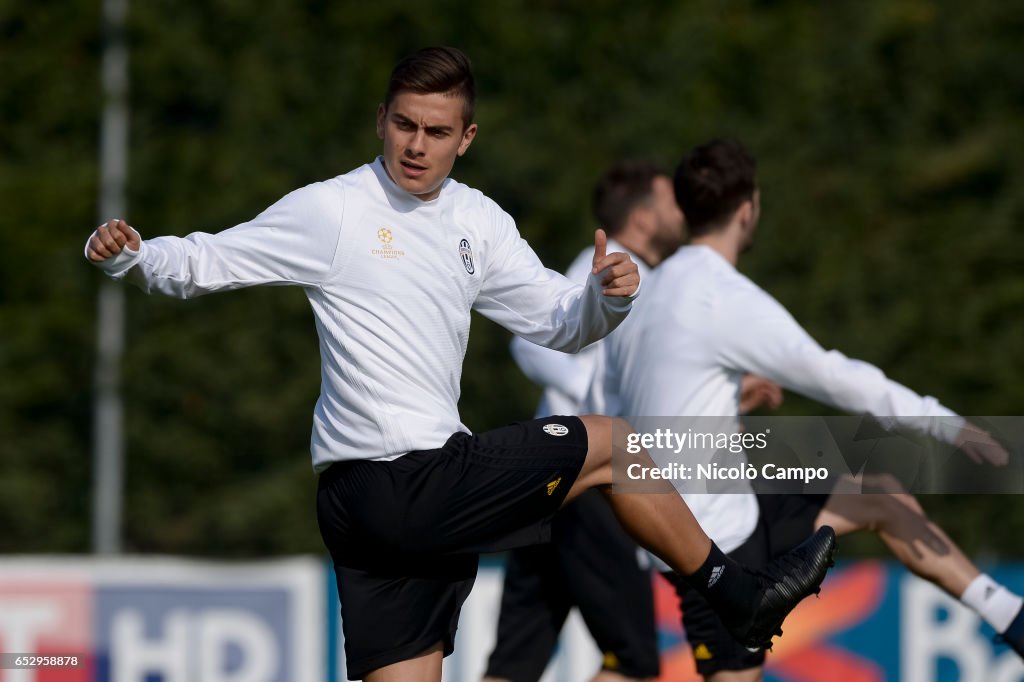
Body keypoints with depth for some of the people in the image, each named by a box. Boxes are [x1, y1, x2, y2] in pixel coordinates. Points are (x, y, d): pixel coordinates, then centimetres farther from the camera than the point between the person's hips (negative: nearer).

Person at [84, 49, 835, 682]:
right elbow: (206, 263, -6)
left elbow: (556, 321, 16)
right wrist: (129, 254, -25)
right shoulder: (331, 210, -7)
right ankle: (739, 595, 21)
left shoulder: (478, 222, 14)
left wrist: (606, 296, -5)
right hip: (410, 486, -7)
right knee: (613, 444, 2)